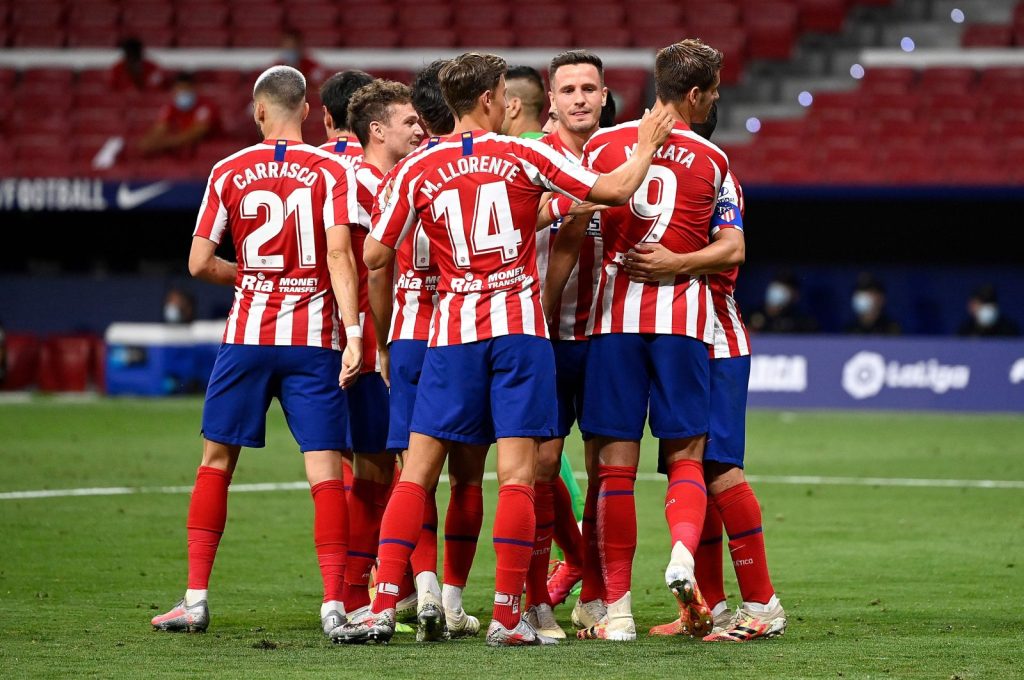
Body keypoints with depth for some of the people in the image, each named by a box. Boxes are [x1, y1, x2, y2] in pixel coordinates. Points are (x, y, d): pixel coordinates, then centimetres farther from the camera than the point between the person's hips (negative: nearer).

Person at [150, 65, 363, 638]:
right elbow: (339, 254, -12)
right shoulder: (332, 171, -1)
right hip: (314, 336, -1)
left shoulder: (229, 173, 3)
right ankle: (335, 605, -12)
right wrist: (353, 333, -15)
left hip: (248, 334, 1)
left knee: (217, 460, 13)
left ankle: (196, 599, 12)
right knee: (325, 467, -3)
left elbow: (200, 263, 2)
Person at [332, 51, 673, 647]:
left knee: (418, 469, 4)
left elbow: (375, 256, 6)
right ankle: (508, 616, -6)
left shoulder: (417, 170, 4)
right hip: (519, 327, -2)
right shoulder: (525, 156, 0)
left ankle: (384, 606, -5)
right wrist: (647, 149, 19)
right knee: (518, 473, -2)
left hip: (453, 331, 2)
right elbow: (616, 189, 2)